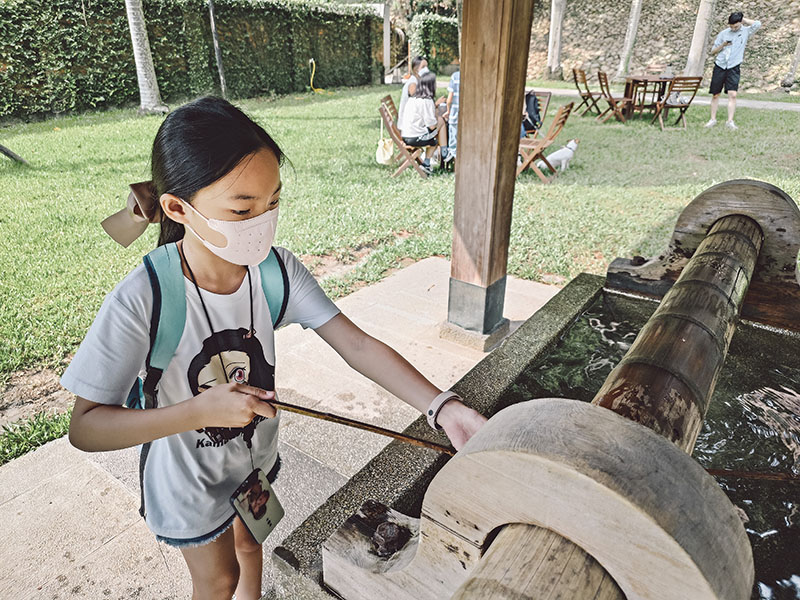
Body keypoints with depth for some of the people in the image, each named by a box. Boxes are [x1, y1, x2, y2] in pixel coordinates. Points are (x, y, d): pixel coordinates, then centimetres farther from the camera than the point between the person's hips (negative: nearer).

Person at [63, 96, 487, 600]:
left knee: (249, 543, 33)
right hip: (191, 483, -3)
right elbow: (85, 428, -26)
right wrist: (201, 410, -39)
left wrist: (443, 407, -37)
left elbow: (357, 344, -26)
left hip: (257, 455, 4)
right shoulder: (142, 301, -33)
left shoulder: (277, 269, -22)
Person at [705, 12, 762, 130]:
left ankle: (730, 121, -13)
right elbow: (713, 52, 11)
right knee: (715, 94, 5)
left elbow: (757, 24, -12)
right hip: (719, 66, 2)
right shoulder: (723, 33, 9)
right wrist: (723, 45, -8)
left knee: (732, 94, -13)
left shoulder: (745, 32, 7)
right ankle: (713, 119, 17)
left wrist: (743, 19, 0)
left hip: (733, 68, -2)